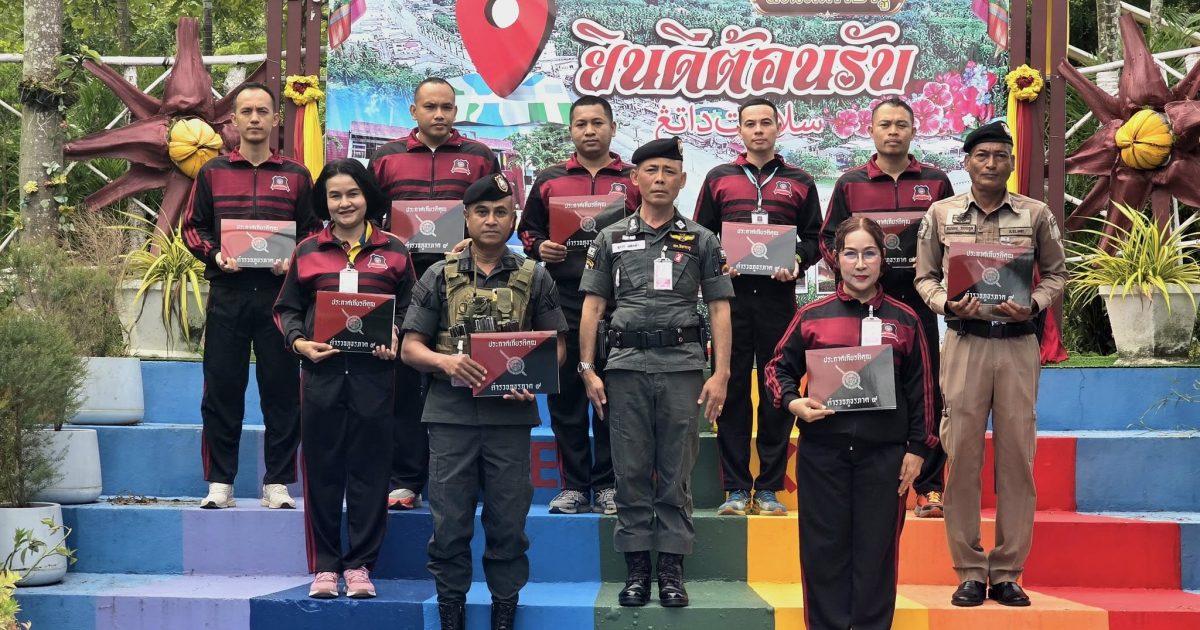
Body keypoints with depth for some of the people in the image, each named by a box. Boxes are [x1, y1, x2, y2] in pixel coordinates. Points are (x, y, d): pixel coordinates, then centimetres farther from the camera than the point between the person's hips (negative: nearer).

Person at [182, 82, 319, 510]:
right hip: (227, 293, 0)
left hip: (279, 293, 0)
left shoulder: (296, 176, 11)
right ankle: (219, 483, 9)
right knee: (221, 388, 1)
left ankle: (278, 483, 8)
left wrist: (293, 259, -10)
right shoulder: (212, 173, 11)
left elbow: (313, 231, 9)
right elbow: (192, 227, 10)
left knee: (281, 388, 1)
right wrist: (214, 254, -8)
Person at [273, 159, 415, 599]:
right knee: (322, 471, 4)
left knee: (369, 471, 2)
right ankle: (324, 566, 12)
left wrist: (395, 339, -9)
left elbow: (409, 310, 10)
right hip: (322, 372, 1)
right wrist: (299, 342, -7)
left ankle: (360, 565, 11)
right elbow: (286, 308, 11)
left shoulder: (394, 251, 7)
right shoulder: (307, 251, 9)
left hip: (374, 373, -1)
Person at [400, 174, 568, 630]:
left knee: (508, 525, 5)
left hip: (511, 416, 0)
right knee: (449, 526, 3)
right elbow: (410, 348, 6)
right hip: (451, 415, 0)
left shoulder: (534, 278, 9)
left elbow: (555, 347, 8)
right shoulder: (440, 276, 8)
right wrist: (445, 361, -15)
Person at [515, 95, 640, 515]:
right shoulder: (549, 179, 13)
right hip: (564, 298, 2)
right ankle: (574, 485, 10)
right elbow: (527, 229, 17)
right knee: (565, 394, 3)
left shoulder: (634, 180, 9)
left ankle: (608, 485, 9)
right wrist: (539, 247, -3)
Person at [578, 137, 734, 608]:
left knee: (676, 473, 1)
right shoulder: (611, 239, 11)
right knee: (631, 472, 3)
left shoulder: (701, 241, 8)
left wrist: (721, 374, -4)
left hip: (682, 365, -1)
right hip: (626, 365, 1)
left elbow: (719, 309, 5)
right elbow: (592, 307, 9)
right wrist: (588, 370, 1)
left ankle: (672, 569, 8)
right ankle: (636, 569, 10)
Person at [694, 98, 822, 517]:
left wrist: (797, 262, -9)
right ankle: (736, 489, 5)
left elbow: (814, 238, 11)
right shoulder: (719, 179, 12)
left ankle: (769, 488, 7)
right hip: (730, 295, 0)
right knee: (732, 390, 0)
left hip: (778, 296, 0)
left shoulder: (799, 182, 12)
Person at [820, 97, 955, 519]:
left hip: (918, 299, 0)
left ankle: (929, 489, 5)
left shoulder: (935, 182, 10)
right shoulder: (850, 184, 10)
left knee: (925, 395, 0)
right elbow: (829, 239, 10)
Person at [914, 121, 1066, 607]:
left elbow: (1056, 273, 11)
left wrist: (1033, 306, -8)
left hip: (1019, 344, 0)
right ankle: (969, 572, 8)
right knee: (961, 454, 0)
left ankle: (1007, 572, 11)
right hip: (965, 342, 0)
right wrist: (946, 305, -10)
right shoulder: (941, 214, 5)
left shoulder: (1036, 215, 4)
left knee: (1016, 454, 2)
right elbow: (925, 276, 10)